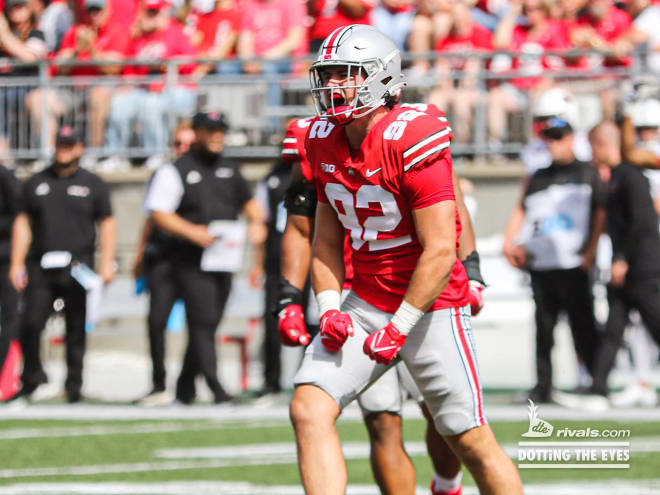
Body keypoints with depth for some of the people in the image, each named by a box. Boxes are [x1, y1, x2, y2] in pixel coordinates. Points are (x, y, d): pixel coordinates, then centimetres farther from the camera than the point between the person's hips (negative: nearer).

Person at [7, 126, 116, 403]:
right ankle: (32, 380, 5)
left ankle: (73, 387, 7)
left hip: (77, 268, -1)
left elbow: (107, 224, 7)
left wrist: (106, 263, -3)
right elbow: (23, 223, 13)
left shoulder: (92, 184, 10)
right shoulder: (37, 183, 14)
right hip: (41, 267, 1)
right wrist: (17, 263, 4)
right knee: (31, 323, -10)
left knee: (76, 330, 0)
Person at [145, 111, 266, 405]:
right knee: (203, 321, -16)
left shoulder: (229, 170, 17)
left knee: (208, 324, 8)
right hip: (191, 262, -6)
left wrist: (257, 222, 7)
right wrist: (193, 232, -20)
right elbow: (159, 213, -8)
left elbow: (248, 201, 28)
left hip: (224, 261, 6)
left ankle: (185, 386, 19)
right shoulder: (176, 170, -2)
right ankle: (215, 386, -22)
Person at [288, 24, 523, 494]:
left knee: (471, 440, 0)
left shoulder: (413, 141, -19)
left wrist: (399, 328, -19)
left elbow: (440, 253, -20)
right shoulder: (324, 142, 3)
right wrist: (330, 308, -1)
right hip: (366, 303, 6)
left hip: (430, 306, -6)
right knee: (309, 409, -12)